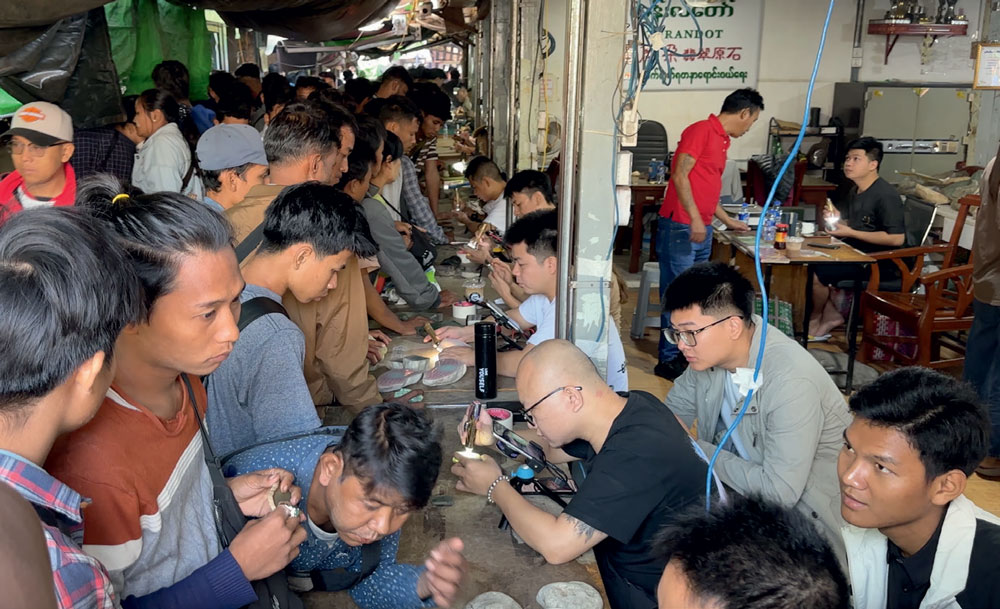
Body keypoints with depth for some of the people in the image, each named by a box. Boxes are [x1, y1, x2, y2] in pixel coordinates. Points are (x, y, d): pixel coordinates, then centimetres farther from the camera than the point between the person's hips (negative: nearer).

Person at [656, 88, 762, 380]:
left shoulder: (722, 140, 19)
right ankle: (669, 360, 2)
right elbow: (680, 176, -17)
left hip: (702, 230, 9)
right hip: (680, 228, -9)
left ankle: (687, 351, 22)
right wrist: (695, 219, -22)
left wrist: (728, 221, 34)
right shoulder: (701, 131, -9)